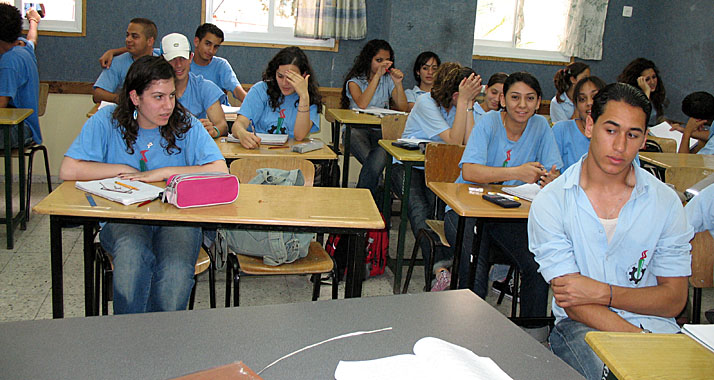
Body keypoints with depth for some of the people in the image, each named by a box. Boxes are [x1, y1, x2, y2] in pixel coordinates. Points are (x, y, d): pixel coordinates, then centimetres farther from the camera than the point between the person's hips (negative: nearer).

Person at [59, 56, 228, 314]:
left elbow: (220, 171, -10)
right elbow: (68, 170, -7)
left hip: (177, 216, 0)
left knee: (176, 271, -32)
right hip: (121, 216, 0)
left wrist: (162, 173, -12)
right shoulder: (107, 121, 2)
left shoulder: (185, 124, 2)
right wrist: (124, 170, -6)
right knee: (133, 254, -35)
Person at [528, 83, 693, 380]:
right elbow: (572, 303, -9)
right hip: (581, 327, -2)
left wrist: (603, 292, -14)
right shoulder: (550, 202, -5)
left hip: (651, 323, 3)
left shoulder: (666, 202, 2)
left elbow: (675, 299, 2)